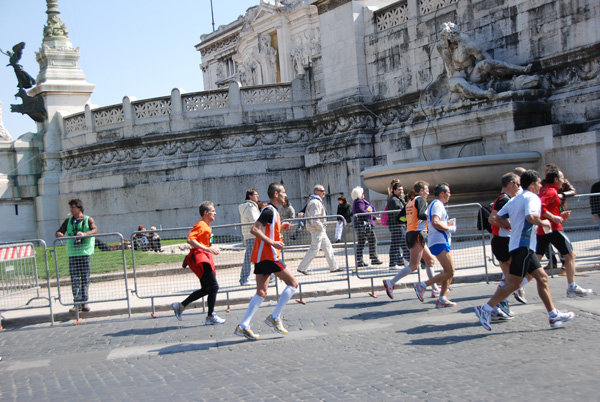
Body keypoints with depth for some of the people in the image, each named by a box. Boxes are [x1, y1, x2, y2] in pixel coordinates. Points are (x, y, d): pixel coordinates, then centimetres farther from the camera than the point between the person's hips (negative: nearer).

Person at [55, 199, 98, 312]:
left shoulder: (88, 220, 6)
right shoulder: (68, 221, 16)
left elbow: (95, 230, -11)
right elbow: (59, 232, 13)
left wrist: (84, 234, -30)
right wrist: (59, 234, -12)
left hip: (85, 253, -2)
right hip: (72, 253, 2)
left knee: (85, 278, -1)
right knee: (74, 279, -6)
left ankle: (84, 302, 6)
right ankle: (77, 303, -5)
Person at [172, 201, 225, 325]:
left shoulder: (207, 227, 18)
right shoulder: (201, 225, -13)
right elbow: (190, 239, -24)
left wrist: (212, 249, 14)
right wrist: (207, 249, -28)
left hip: (205, 258, 11)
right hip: (199, 258, -11)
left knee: (205, 289, 13)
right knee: (214, 286, -10)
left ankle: (180, 306, 20)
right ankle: (210, 317, -3)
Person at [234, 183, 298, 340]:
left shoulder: (272, 211, 18)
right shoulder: (269, 210, -12)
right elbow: (254, 230, -21)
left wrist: (280, 227, 17)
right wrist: (273, 243, -23)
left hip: (261, 256, 10)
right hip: (269, 255, -10)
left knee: (261, 293, 7)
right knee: (293, 283, -2)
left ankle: (243, 326, 1)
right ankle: (275, 318, -2)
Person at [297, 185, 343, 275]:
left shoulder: (317, 201, 19)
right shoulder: (315, 202, -16)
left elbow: (307, 216, 22)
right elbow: (314, 218, -24)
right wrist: (321, 227, -16)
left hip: (320, 230, 11)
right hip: (317, 230, -11)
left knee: (328, 247, 13)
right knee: (314, 249, -8)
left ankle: (333, 267, 18)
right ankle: (302, 268, -4)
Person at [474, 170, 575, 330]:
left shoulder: (515, 199, 18)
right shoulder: (532, 197, -8)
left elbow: (498, 218, 18)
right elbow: (530, 216, -27)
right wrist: (542, 223, -10)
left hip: (518, 244, 10)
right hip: (524, 245, -10)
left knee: (542, 277, 11)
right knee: (514, 283, -10)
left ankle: (554, 315, 12)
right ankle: (485, 309, -10)